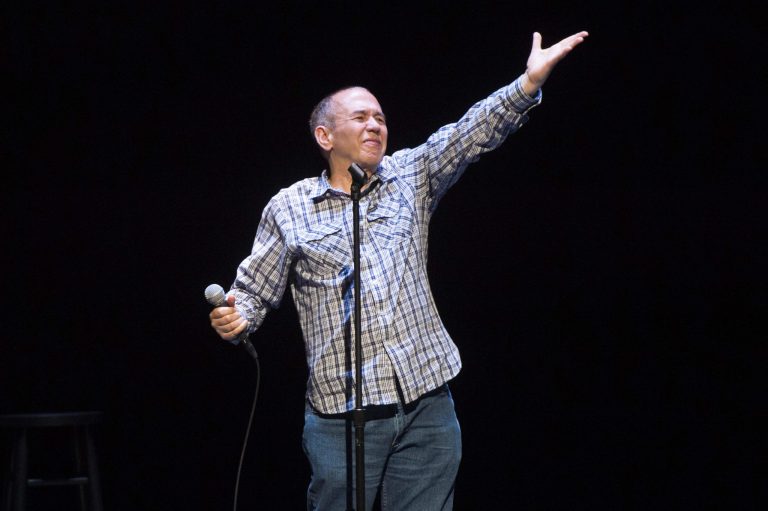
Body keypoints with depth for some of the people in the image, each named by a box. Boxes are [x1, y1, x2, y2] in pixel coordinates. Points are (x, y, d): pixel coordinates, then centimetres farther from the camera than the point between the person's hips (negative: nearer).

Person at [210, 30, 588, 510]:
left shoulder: (411, 177, 11)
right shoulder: (288, 208, 6)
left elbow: (472, 133, -2)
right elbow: (255, 289, 9)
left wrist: (529, 82, -15)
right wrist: (235, 317, -13)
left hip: (428, 404, 2)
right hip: (343, 413, -2)